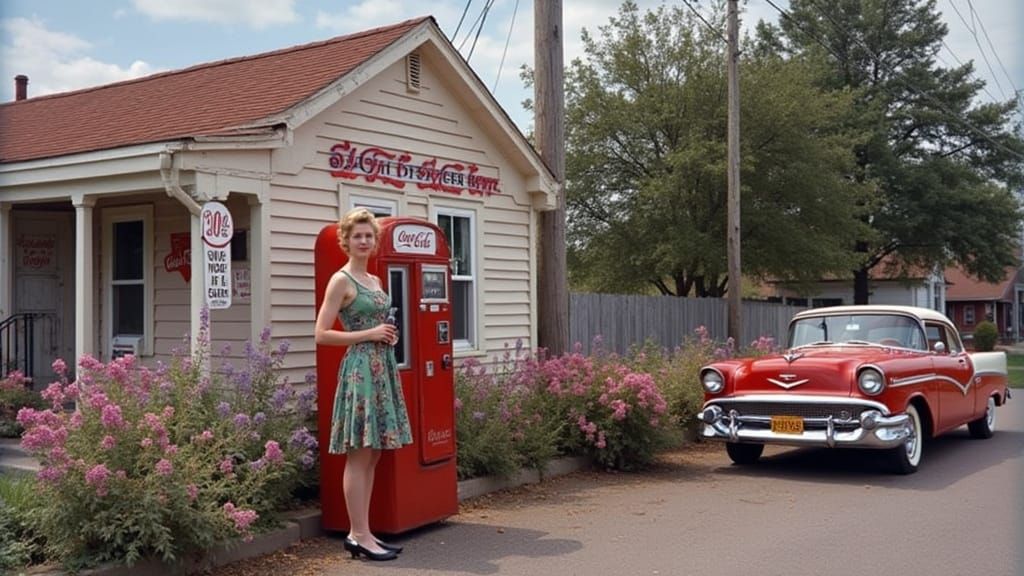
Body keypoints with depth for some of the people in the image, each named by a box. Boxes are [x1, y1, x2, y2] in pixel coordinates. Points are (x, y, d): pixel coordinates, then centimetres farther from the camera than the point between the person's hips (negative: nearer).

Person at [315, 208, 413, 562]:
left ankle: (358, 533, 16)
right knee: (359, 456, -5)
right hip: (359, 369, -9)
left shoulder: (375, 281, 17)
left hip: (382, 368, 9)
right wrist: (369, 335, -14)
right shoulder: (341, 280, -7)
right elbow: (321, 334, -12)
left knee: (373, 454, 9)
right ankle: (361, 536, -1)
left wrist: (389, 335, 7)